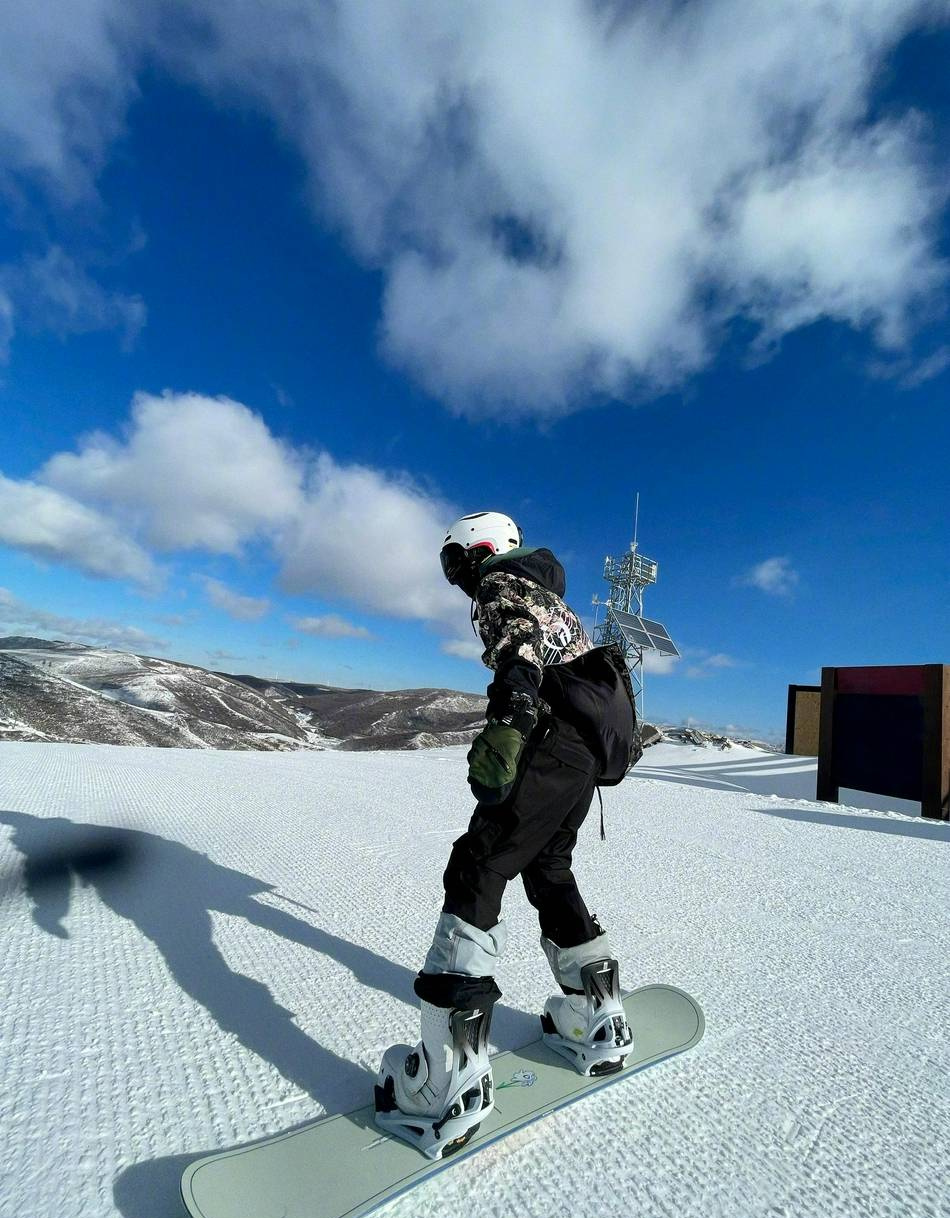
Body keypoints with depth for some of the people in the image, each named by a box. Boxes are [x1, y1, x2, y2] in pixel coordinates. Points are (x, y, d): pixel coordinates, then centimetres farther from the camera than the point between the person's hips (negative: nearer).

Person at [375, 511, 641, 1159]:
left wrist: (506, 723, -35)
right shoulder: (547, 595, 30)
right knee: (548, 871, 21)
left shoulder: (503, 586, 2)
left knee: (476, 874, -8)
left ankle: (450, 1082, -10)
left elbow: (524, 644, -20)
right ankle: (600, 1022, 32)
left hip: (555, 737, -10)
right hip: (595, 743, 10)